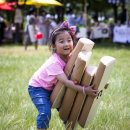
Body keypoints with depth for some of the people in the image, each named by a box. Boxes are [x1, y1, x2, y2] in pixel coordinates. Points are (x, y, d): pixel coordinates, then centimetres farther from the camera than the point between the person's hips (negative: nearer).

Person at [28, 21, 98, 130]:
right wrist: (84, 90, -46)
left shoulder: (71, 57, -14)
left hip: (53, 88, 7)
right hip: (38, 88, -7)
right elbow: (66, 82, -40)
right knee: (45, 112, -23)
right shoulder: (54, 62, -35)